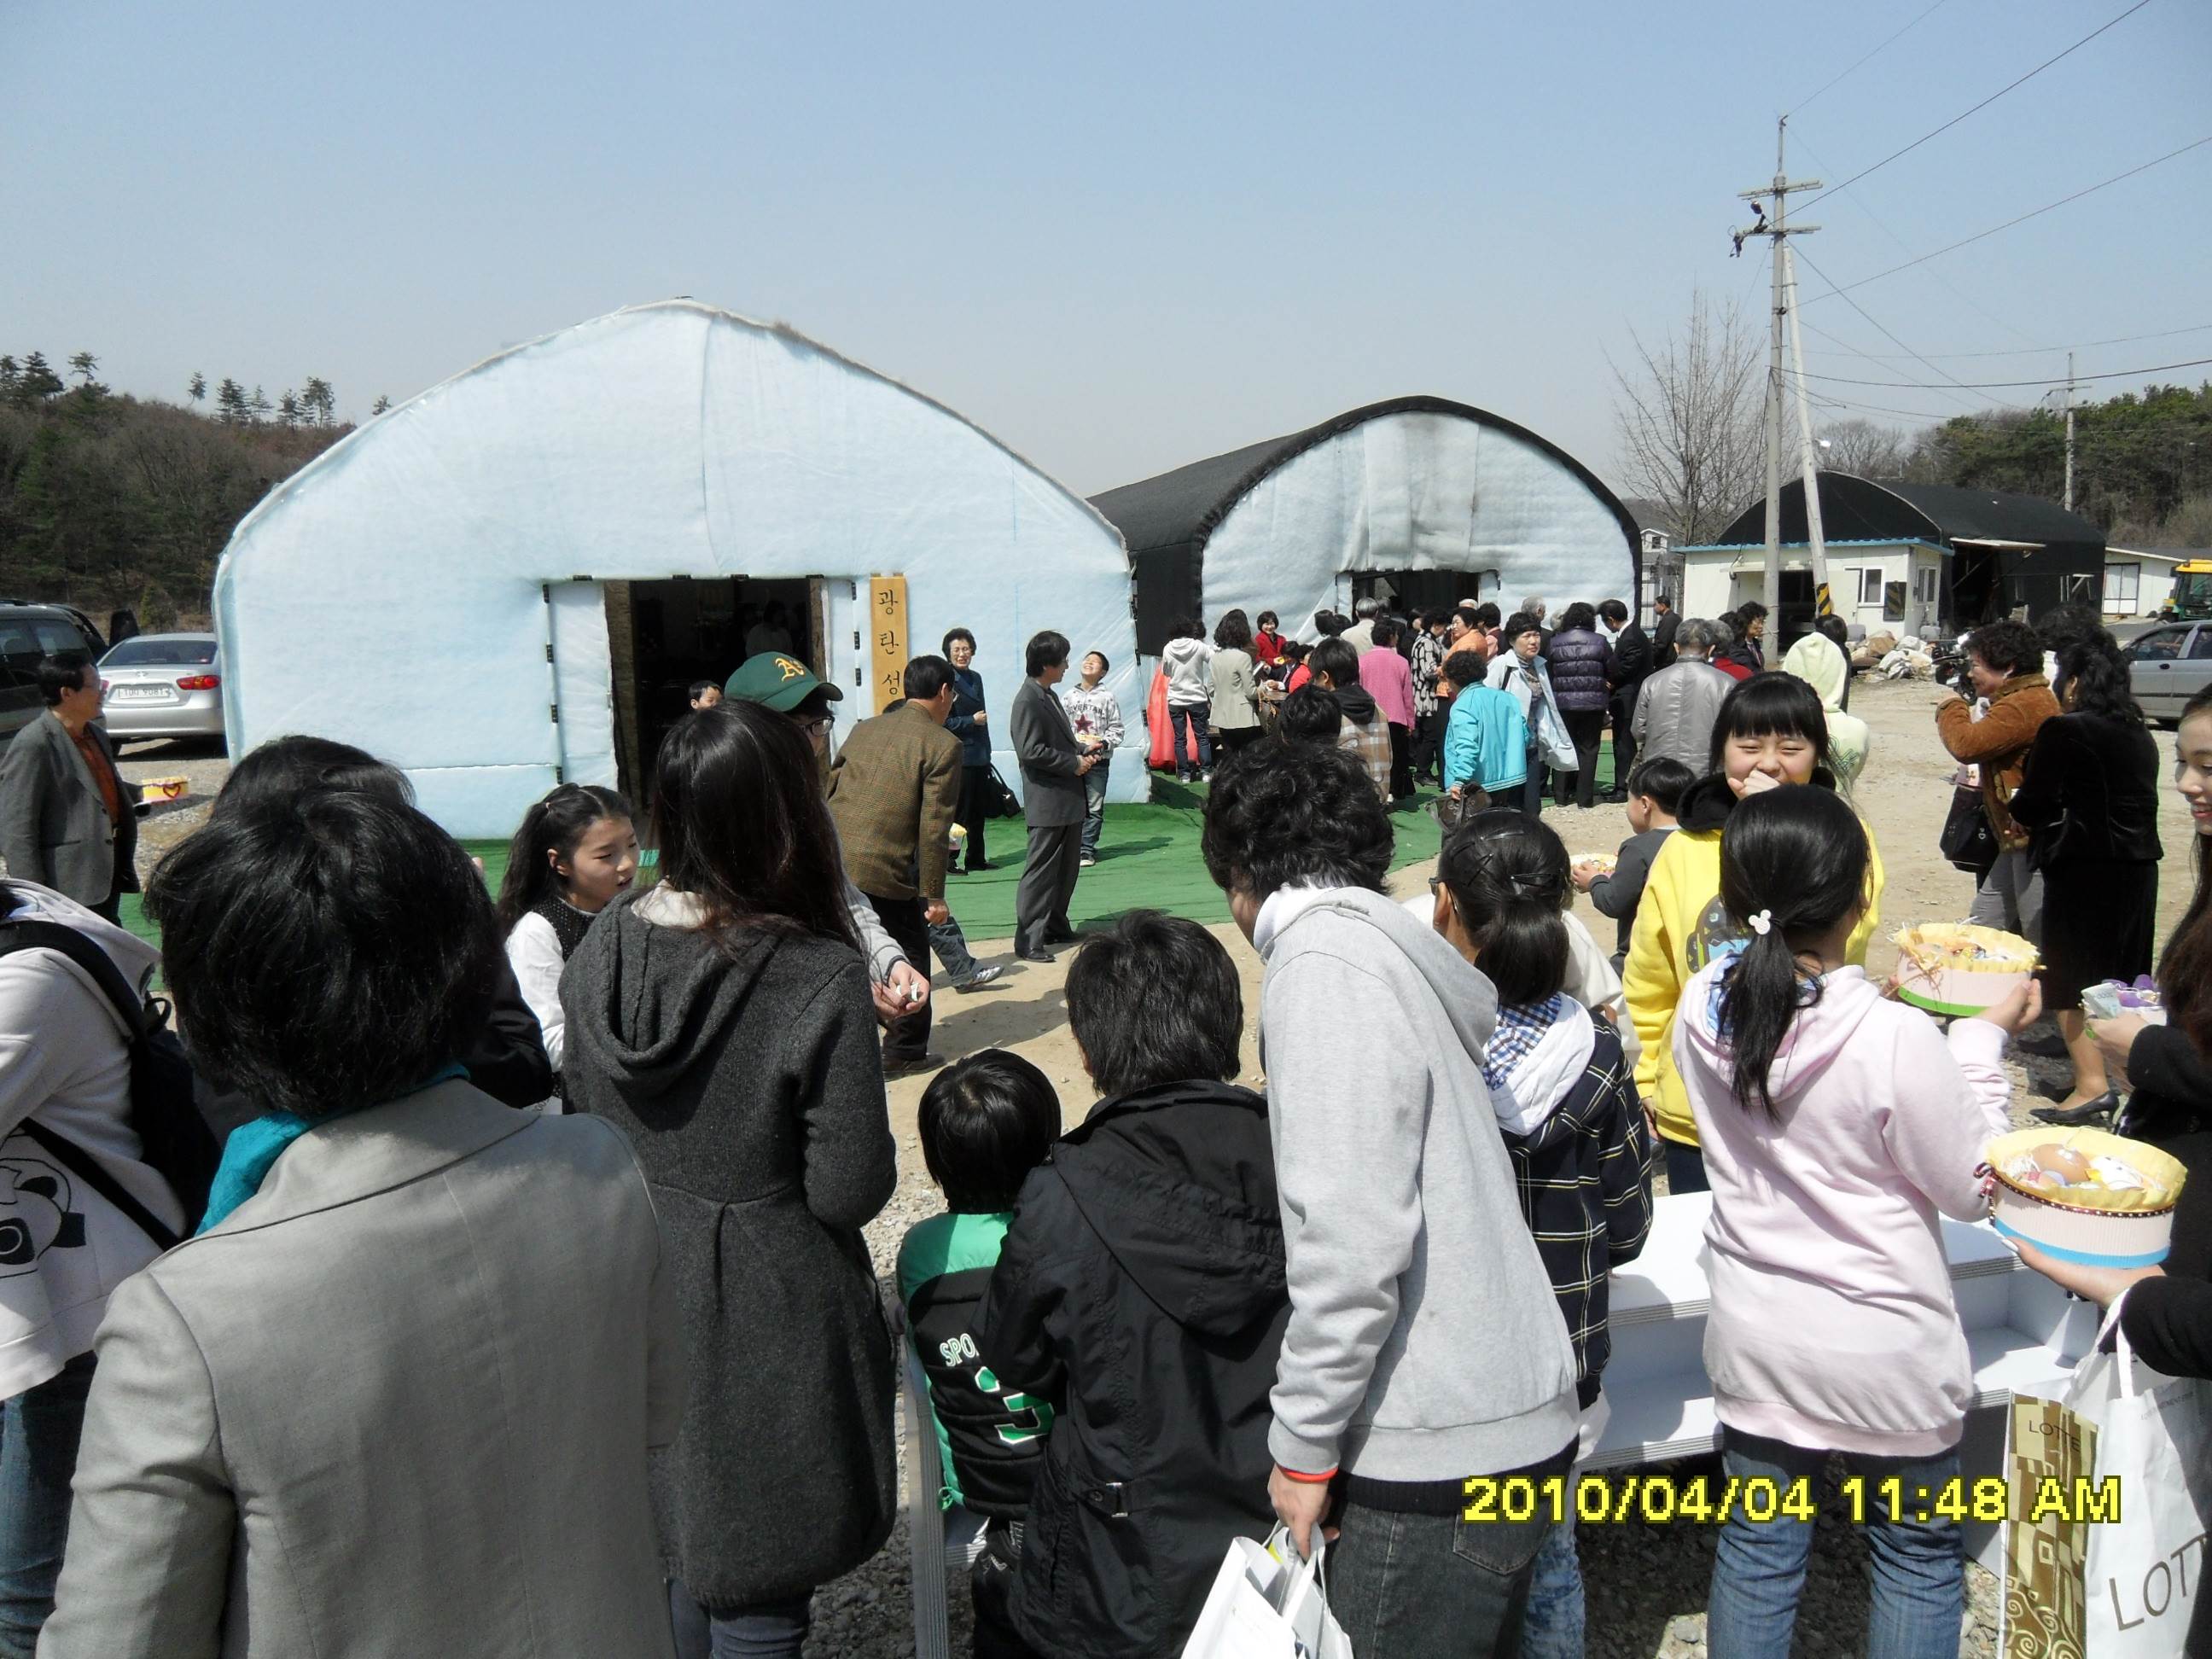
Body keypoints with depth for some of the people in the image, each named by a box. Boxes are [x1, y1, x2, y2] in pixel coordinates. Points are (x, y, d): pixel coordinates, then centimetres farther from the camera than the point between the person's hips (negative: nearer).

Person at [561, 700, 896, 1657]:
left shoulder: (599, 954, -7)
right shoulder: (820, 981, -25)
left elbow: (585, 1132, 5)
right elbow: (850, 1192, -20)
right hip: (764, 1318, -6)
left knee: (679, 1553, 27)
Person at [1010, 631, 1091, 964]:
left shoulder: (1049, 696, 15)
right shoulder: (1028, 701, -16)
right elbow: (1031, 751, -23)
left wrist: (1083, 752, 6)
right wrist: (1075, 764, -16)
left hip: (1068, 799, 10)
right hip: (1047, 802, -10)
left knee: (1067, 868, 16)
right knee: (1041, 871, -7)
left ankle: (1056, 927, 28)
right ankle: (1028, 941, -2)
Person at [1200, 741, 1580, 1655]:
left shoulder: (1322, 961, -15)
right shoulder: (1387, 942, 13)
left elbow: (1350, 1238, -22)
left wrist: (1302, 1442, -12)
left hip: (1436, 1447, -9)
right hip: (1511, 1417, 9)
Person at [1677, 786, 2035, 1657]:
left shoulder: (1702, 1008, -11)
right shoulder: (1897, 1041, -27)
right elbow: (1972, 1190, -11)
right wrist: (1983, 1038, -4)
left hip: (1752, 1334, 4)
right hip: (1884, 1354, -4)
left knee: (1757, 1546, 19)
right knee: (1918, 1553, 21)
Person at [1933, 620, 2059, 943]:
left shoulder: (2025, 704, -18)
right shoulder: (2022, 699, 18)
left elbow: (1966, 744, -25)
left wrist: (1951, 707, -8)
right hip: (2020, 842, 11)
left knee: (2043, 944, -5)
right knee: (1980, 930, 14)